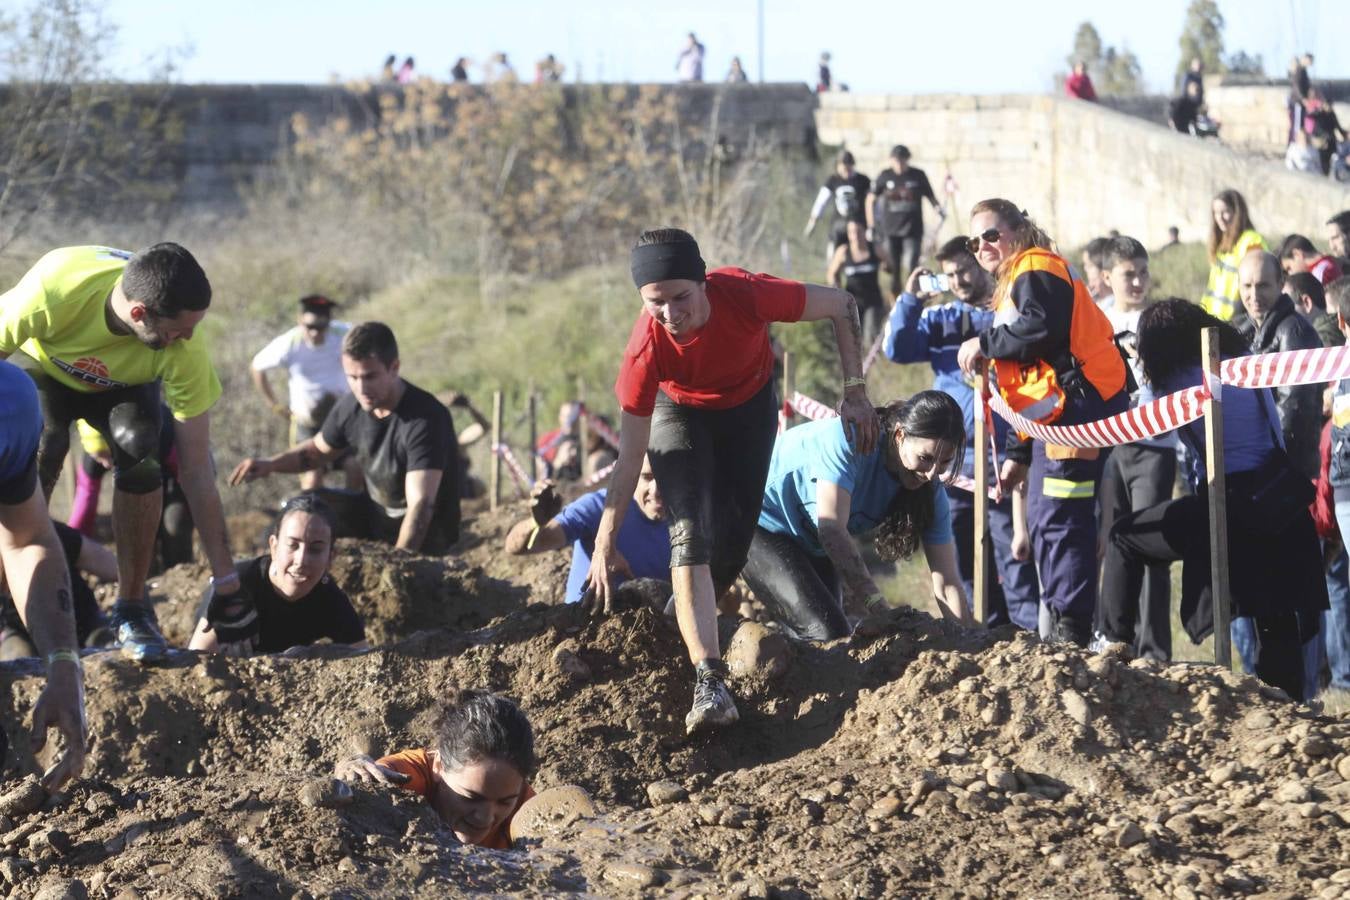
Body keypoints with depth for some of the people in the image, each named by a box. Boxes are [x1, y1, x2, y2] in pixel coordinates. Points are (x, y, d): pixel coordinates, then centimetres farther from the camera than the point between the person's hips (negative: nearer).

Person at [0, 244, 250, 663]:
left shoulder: (185, 352, -35)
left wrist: (225, 579, -26)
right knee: (38, 447, -30)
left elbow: (196, 470, -28)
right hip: (41, 365, -1)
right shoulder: (53, 291, -42)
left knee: (140, 454, -29)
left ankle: (132, 609, -12)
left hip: (123, 386, 1)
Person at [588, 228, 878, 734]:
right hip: (681, 412, -2)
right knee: (691, 535, -19)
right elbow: (630, 458, -24)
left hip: (749, 404, 2)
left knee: (737, 532, -2)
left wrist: (855, 393, -21)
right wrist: (605, 546, -22)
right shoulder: (646, 349, -35)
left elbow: (841, 307, -19)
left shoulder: (746, 294, -38)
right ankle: (709, 682, -29)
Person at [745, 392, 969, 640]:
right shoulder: (850, 440, -33)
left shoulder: (929, 489, -14)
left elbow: (947, 582, -14)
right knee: (827, 634, -23)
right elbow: (832, 531, -39)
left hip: (812, 545, 7)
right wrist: (882, 612, -43)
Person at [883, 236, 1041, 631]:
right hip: (951, 456, 5)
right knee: (964, 555, 9)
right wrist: (910, 300, -5)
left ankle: (1029, 632, -10)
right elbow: (897, 349, 3)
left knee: (1013, 549, -10)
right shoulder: (941, 318, 14)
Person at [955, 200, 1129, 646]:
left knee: (1058, 521, -13)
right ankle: (1057, 626, 20)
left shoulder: (1036, 269, -3)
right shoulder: (1013, 286, 29)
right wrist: (1018, 454, 27)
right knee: (1043, 519, 14)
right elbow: (1024, 382, 30)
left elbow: (1043, 327, -24)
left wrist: (984, 344, -12)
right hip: (1057, 414, 11)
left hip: (1078, 407, -11)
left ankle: (1071, 631, -14)